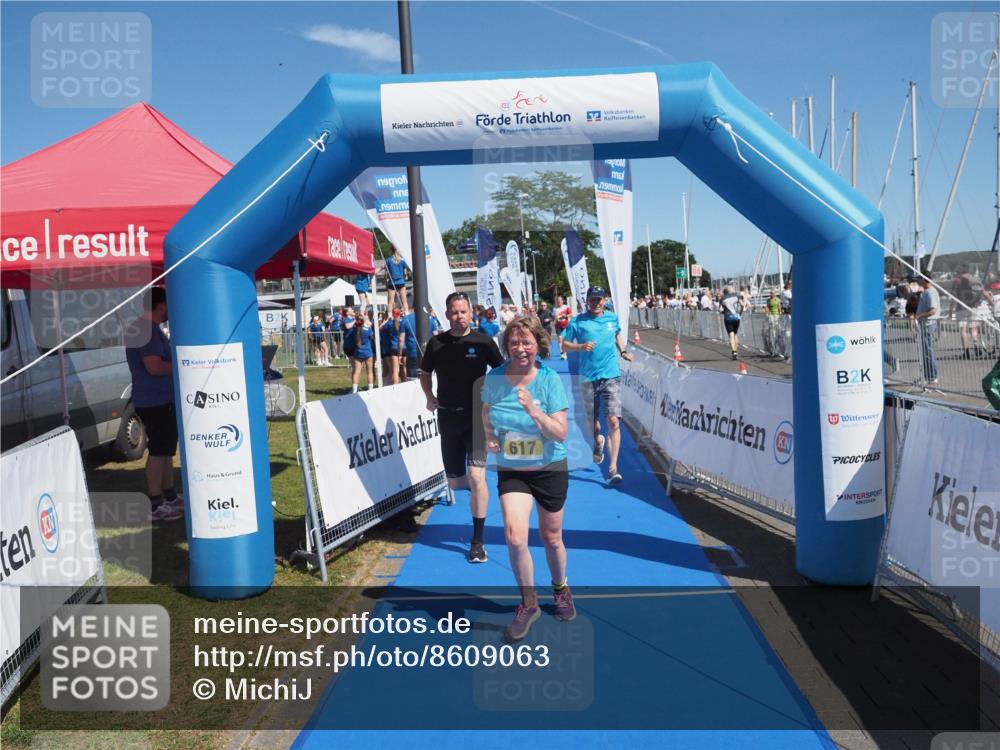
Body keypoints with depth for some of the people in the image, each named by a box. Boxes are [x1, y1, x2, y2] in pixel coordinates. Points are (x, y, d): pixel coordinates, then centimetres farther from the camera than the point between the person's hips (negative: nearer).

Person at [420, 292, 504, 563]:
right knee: (455, 482, 12)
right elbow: (425, 373, 17)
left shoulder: (483, 342, -7)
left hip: (476, 416, -3)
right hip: (448, 417, 3)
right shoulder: (436, 343, 0)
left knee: (476, 477, -17)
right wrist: (429, 397, 5)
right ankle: (470, 484, 52)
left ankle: (478, 541, -5)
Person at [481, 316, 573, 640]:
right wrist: (489, 436, -5)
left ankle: (560, 589, 45)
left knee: (551, 538, 14)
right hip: (511, 471, 1)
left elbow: (561, 433, -17)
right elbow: (486, 411, 14)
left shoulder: (550, 380, -15)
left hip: (550, 469, -1)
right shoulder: (494, 378, -8)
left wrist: (533, 411, -32)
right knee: (515, 537, -16)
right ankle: (529, 603, 8)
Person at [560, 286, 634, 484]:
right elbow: (563, 345, 1)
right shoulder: (578, 321, -1)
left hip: (611, 376, 0)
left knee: (613, 421, -12)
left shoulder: (613, 318, 7)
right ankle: (598, 441, 48)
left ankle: (613, 468, -10)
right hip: (588, 377, 0)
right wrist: (581, 346, -16)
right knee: (592, 421, 11)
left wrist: (623, 352, 13)